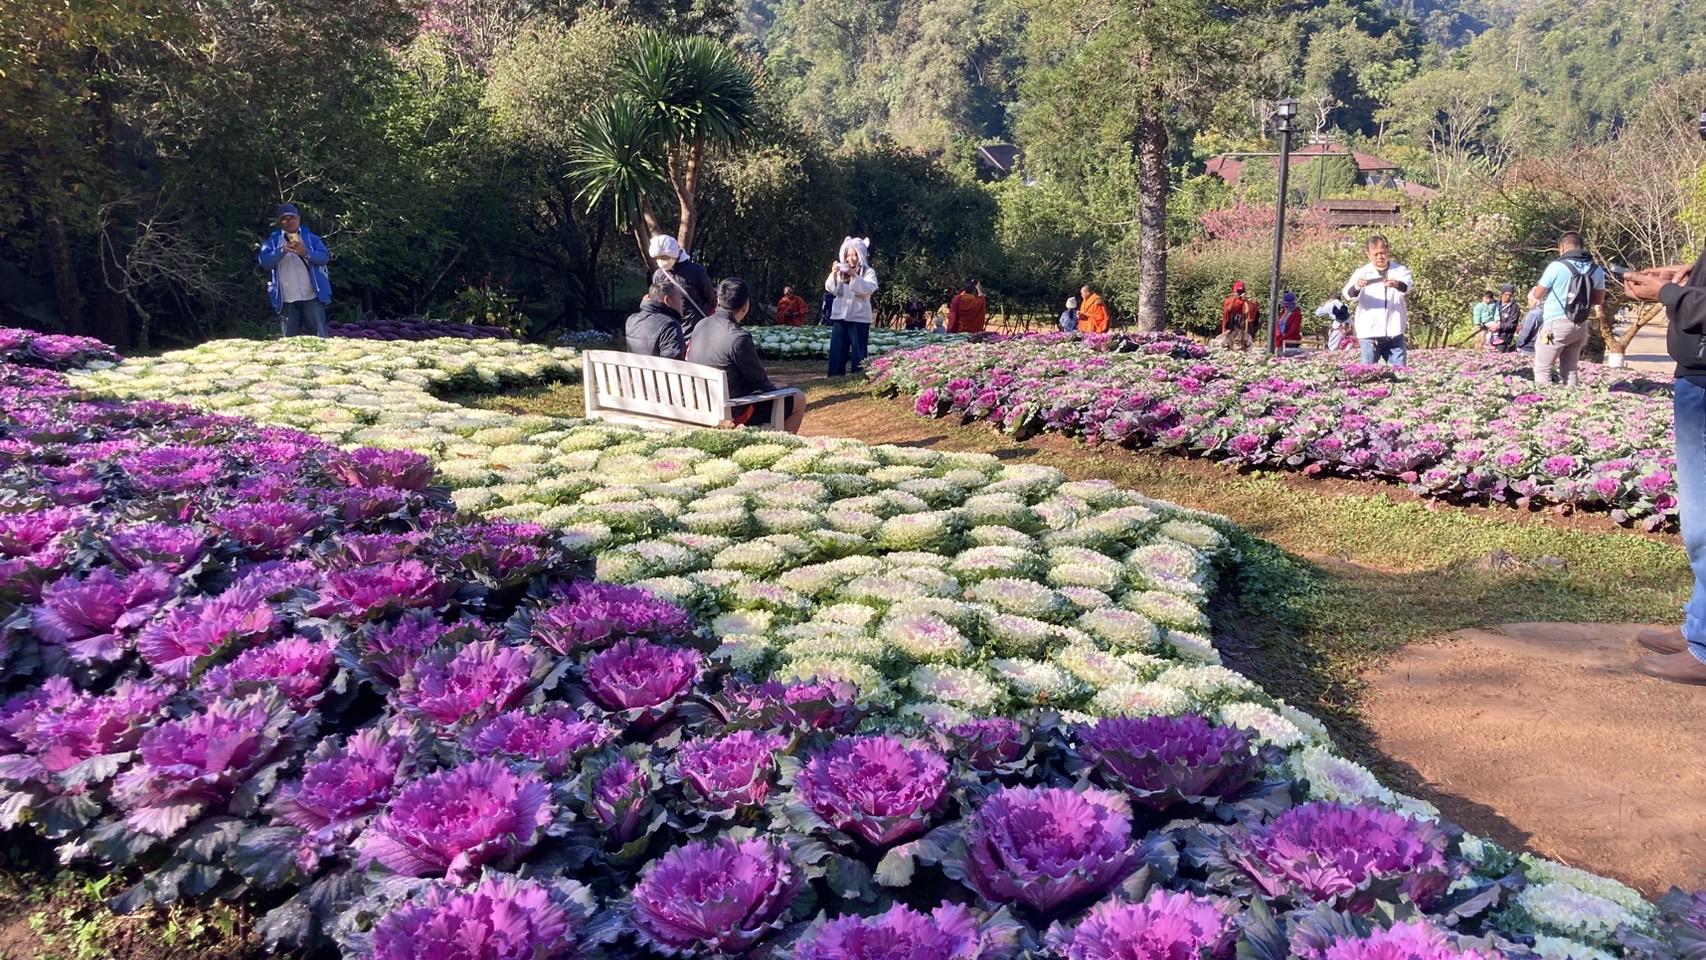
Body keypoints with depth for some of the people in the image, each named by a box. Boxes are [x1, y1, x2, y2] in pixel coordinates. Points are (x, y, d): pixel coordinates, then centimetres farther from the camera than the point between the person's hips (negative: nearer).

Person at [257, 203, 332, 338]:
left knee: (320, 336, -3)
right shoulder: (272, 241, 9)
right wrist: (282, 250, -21)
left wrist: (306, 253, -22)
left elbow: (324, 257, -4)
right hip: (286, 299, 1)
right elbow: (264, 261, -6)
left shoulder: (311, 237, 9)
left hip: (312, 296, -1)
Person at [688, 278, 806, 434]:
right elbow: (758, 380, -13)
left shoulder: (700, 325, -1)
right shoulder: (738, 337, -25)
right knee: (799, 400, 7)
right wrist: (775, 389, 9)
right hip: (733, 412, -8)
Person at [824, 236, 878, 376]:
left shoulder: (868, 272, 1)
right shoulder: (840, 272, 11)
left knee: (858, 353, 0)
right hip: (839, 317, 4)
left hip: (858, 318, -3)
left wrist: (853, 275, -25)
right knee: (836, 353, 3)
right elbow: (830, 289, 1)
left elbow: (868, 289, -15)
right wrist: (833, 274, -16)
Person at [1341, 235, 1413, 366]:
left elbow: (1407, 285, -15)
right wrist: (1356, 287, -37)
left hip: (1394, 332, 1)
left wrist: (1397, 284, -40)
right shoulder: (1361, 273, 4)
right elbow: (1349, 294, -12)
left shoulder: (1400, 270, 7)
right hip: (1369, 333, -1)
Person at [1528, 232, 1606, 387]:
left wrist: (1533, 296, 22)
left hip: (1556, 324, -6)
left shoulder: (1556, 266, -10)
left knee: (1542, 368, -1)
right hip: (1580, 326, 6)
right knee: (1569, 368, 15)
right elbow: (1599, 301, 14)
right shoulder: (1596, 270, 6)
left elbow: (1537, 296, 0)